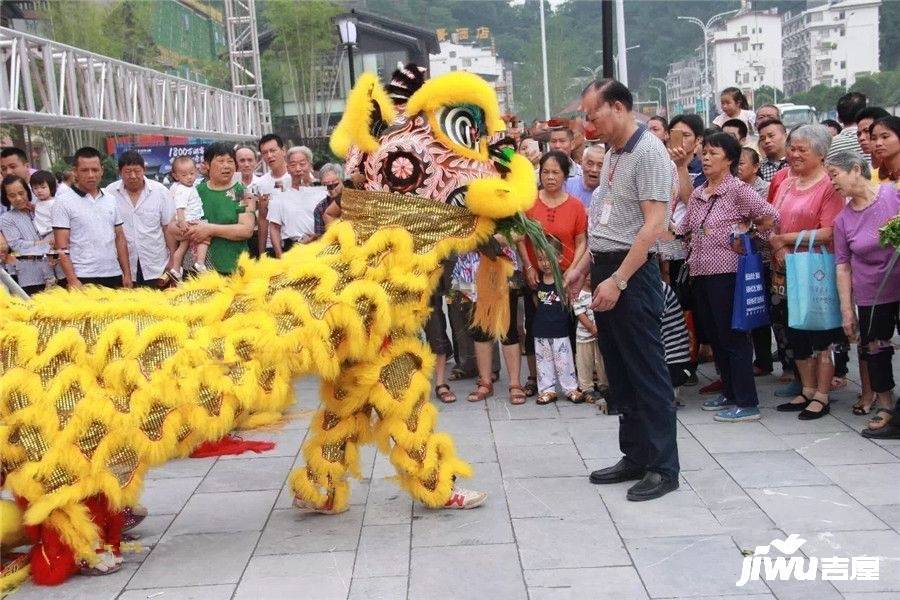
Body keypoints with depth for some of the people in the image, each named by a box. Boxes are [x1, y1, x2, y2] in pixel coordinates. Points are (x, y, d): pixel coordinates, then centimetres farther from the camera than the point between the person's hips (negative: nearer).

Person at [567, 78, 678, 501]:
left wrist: (618, 280, -21)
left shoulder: (648, 152, -12)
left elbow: (654, 225, -19)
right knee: (619, 371, 13)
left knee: (646, 372, -3)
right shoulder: (613, 154, 15)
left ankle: (663, 467, 5)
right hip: (606, 267, 9)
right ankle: (635, 457, 23)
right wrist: (583, 268, 17)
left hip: (633, 273, -9)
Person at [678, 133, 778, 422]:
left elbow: (770, 217, -11)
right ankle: (730, 393, 27)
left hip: (727, 272, -8)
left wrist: (746, 235, -4)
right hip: (701, 273, 8)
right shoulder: (698, 194, 14)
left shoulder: (738, 190, -8)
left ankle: (747, 403, 1)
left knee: (733, 337, -5)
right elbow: (683, 230, 19)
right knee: (715, 337, 14)